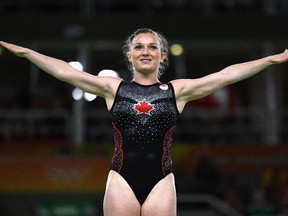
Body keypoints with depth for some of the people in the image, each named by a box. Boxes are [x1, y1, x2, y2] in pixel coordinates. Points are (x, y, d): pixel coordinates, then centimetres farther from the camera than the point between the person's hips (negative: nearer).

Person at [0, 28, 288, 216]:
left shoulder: (177, 91, 8)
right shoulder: (113, 88, 9)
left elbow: (227, 74, 4)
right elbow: (63, 70, 7)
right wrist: (24, 52, 1)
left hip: (161, 181, 0)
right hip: (122, 179, 0)